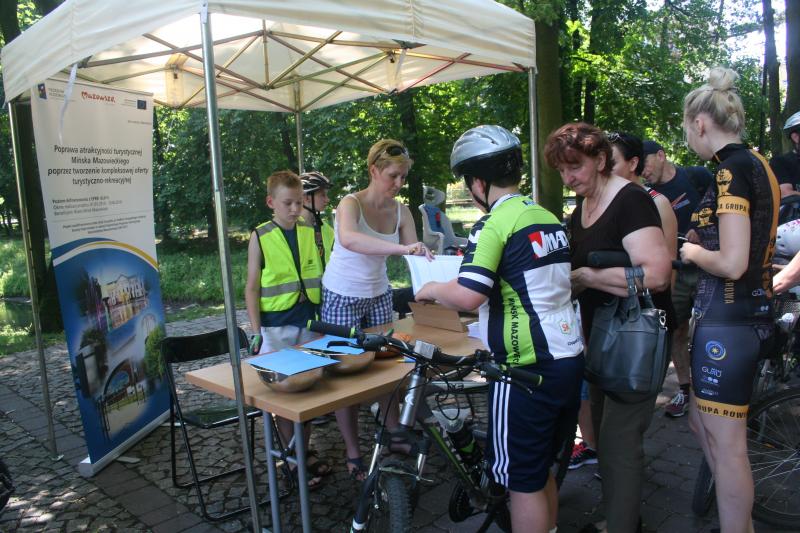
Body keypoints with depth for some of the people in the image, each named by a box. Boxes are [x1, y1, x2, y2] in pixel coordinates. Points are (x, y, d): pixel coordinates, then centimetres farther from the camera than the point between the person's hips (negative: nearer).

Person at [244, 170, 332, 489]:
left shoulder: (312, 232, 5)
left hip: (310, 322, 3)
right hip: (276, 326, -3)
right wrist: (256, 331, -8)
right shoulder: (261, 237, -3)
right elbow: (252, 287, -2)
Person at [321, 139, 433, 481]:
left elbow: (414, 256, -5)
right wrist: (401, 247, -55)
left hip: (379, 296, 5)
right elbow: (348, 239, -44)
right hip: (342, 298, -5)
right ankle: (353, 453, 13)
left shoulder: (401, 212, -6)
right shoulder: (351, 203, -22)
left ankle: (393, 435, 26)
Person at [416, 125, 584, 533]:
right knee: (542, 470, 23)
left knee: (522, 480, 7)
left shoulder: (493, 224, -15)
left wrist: (432, 288, -5)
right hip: (569, 359, 9)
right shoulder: (548, 217, 10)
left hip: (528, 369, -8)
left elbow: (467, 296, -24)